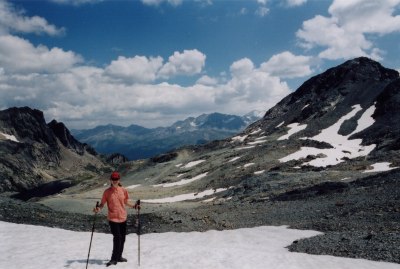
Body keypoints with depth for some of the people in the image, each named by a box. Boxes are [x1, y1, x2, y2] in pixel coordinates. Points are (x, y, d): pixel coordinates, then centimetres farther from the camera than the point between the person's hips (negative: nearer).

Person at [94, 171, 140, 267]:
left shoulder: (123, 190, 2)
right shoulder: (107, 192, -7)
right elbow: (102, 204, -3)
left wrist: (134, 205, 0)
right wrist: (98, 209, -23)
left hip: (123, 217, 4)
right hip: (113, 218, -4)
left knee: (122, 238, 13)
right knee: (117, 238, -11)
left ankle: (119, 256, 30)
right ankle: (114, 259, 2)